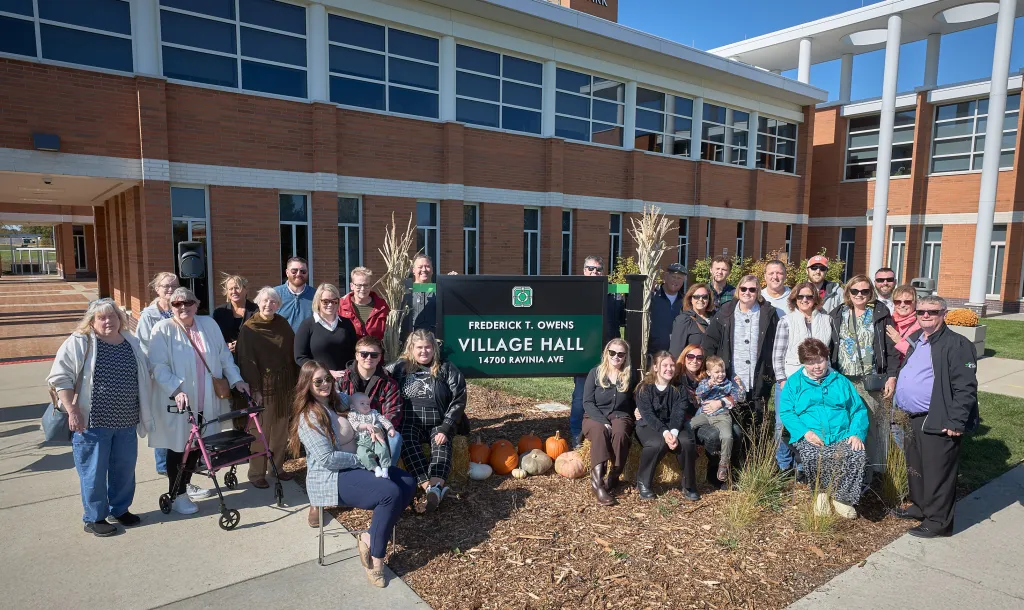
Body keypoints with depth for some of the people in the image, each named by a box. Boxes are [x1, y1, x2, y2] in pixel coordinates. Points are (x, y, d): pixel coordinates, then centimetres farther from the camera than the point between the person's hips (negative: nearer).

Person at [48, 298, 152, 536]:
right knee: (94, 471, 6)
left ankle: (120, 509, 33)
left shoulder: (132, 343, 9)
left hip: (126, 422, 5)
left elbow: (144, 377, 19)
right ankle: (94, 518, 22)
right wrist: (73, 411, -16)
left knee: (125, 469, 14)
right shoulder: (78, 343, -7)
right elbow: (60, 378, -10)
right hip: (92, 422, -5)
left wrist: (143, 413, 16)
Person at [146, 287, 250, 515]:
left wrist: (236, 379, 3)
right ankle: (176, 496, 19)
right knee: (178, 447, 6)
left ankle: (186, 485, 35)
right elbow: (158, 366, -14)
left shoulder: (209, 324, 7)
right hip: (177, 401, -4)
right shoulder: (163, 329, -7)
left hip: (205, 401, 4)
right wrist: (176, 390, -24)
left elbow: (224, 356, 11)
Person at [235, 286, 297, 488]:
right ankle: (256, 473, 13)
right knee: (261, 430, 0)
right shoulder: (249, 328, -7)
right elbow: (247, 360, -10)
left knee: (281, 429, 11)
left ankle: (277, 467, 25)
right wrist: (255, 389, -14)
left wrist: (295, 380, 5)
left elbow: (292, 353, 9)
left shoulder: (283, 324, 6)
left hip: (284, 384, 5)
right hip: (263, 386, -4)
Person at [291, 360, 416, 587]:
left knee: (408, 483, -4)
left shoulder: (336, 401, 9)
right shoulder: (309, 418, -17)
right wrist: (360, 459, -14)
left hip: (353, 467, 9)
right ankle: (376, 555, -12)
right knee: (391, 493, -27)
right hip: (330, 479, -9)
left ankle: (370, 538, -6)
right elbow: (327, 459, -22)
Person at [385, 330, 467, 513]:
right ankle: (431, 488, -45)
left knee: (441, 445, -31)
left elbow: (458, 401, 0)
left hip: (439, 423, 0)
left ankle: (436, 487, -54)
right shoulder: (399, 367, 12)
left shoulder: (446, 369, 8)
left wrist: (446, 429, -11)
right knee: (407, 443, -31)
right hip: (410, 423, 1)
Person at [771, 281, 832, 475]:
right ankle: (783, 467, 16)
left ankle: (803, 467, 17)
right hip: (788, 380, -2)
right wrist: (781, 380, -7)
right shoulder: (786, 321, 0)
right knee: (783, 424, 2)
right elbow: (777, 353, -2)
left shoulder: (826, 321, 8)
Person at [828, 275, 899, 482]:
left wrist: (892, 376, -6)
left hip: (871, 382, -2)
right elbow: (829, 347, 9)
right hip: (842, 381, 2)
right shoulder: (837, 315, 8)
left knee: (868, 427, -2)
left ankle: (866, 477, 9)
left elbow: (891, 347, 0)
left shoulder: (880, 314, 3)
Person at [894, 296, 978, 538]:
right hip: (914, 418, 8)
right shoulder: (916, 340, 12)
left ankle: (938, 521, 16)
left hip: (938, 423, -8)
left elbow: (965, 388, -17)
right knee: (915, 468, 20)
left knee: (937, 473, 3)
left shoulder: (957, 344, -14)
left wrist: (956, 422, -20)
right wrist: (904, 409, 18)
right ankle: (920, 507, 37)